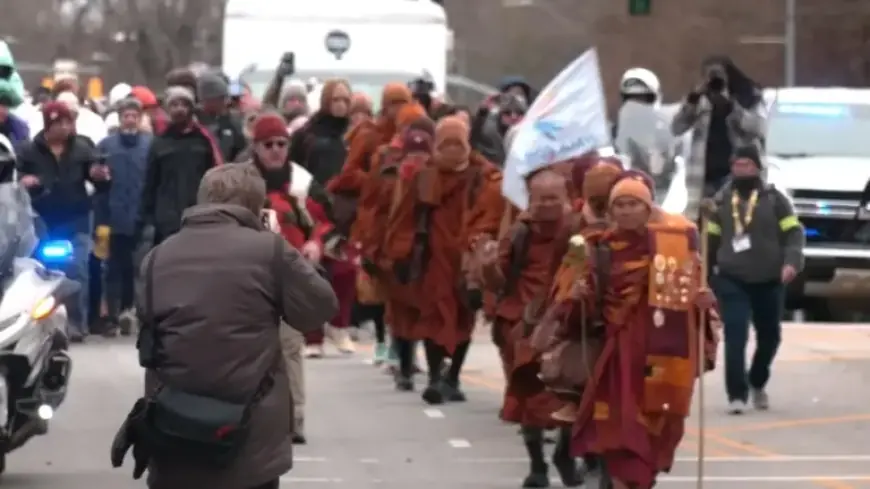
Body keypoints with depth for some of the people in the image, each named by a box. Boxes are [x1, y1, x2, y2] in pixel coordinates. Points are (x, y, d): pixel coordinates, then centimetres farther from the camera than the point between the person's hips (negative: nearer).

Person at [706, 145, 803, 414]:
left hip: (769, 281, 1)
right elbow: (710, 239, 14)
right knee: (735, 336, -13)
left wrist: (792, 262, -20)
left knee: (769, 335, 13)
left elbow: (794, 232, -4)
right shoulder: (721, 201, 7)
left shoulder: (774, 198, 1)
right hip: (732, 281, -1)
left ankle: (757, 383, 37)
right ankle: (737, 394, -12)